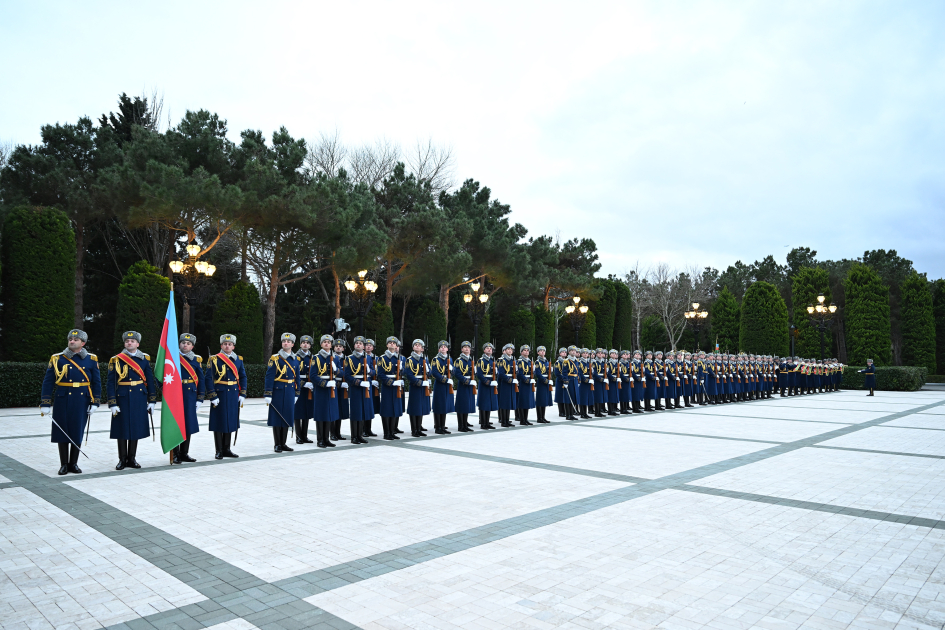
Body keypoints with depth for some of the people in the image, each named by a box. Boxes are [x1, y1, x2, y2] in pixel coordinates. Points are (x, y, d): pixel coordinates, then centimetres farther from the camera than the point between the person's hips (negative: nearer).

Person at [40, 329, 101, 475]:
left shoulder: (91, 359, 4)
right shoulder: (57, 359, 1)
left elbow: (96, 382, 6)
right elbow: (48, 382, 0)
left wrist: (94, 403, 1)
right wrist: (45, 404, -5)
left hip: (82, 401, 1)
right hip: (62, 401, -1)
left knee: (78, 432, 7)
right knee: (62, 432, 4)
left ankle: (74, 463, 19)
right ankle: (64, 464, 15)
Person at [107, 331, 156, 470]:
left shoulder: (144, 359, 6)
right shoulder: (116, 360, 0)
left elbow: (150, 380, 8)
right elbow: (111, 383, -2)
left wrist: (152, 401, 5)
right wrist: (112, 404, -8)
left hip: (139, 400, 2)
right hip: (122, 398, -2)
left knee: (136, 428, 7)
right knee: (122, 428, 3)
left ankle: (132, 459, 18)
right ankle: (122, 460, 14)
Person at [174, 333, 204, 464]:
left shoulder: (196, 360, 8)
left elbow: (201, 380, 8)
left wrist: (200, 398, 3)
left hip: (190, 397, 2)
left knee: (188, 424, 7)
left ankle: (184, 453, 17)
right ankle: (175, 454, 8)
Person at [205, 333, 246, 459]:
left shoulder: (238, 359, 8)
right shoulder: (214, 359, -5)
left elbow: (242, 377, 12)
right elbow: (208, 378, -8)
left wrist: (242, 394, 5)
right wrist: (212, 396, -14)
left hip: (233, 396, 4)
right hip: (219, 395, -4)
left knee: (230, 422, 10)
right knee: (219, 422, 1)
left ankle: (226, 449, 20)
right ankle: (219, 451, 10)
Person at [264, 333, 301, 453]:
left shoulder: (295, 359, 9)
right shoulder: (275, 358, -6)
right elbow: (269, 377, -9)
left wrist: (296, 393, 13)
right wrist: (267, 394, -13)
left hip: (290, 392, 5)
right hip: (278, 392, -4)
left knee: (287, 417, 8)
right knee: (277, 417, 1)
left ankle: (283, 443, 18)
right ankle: (277, 445, 10)